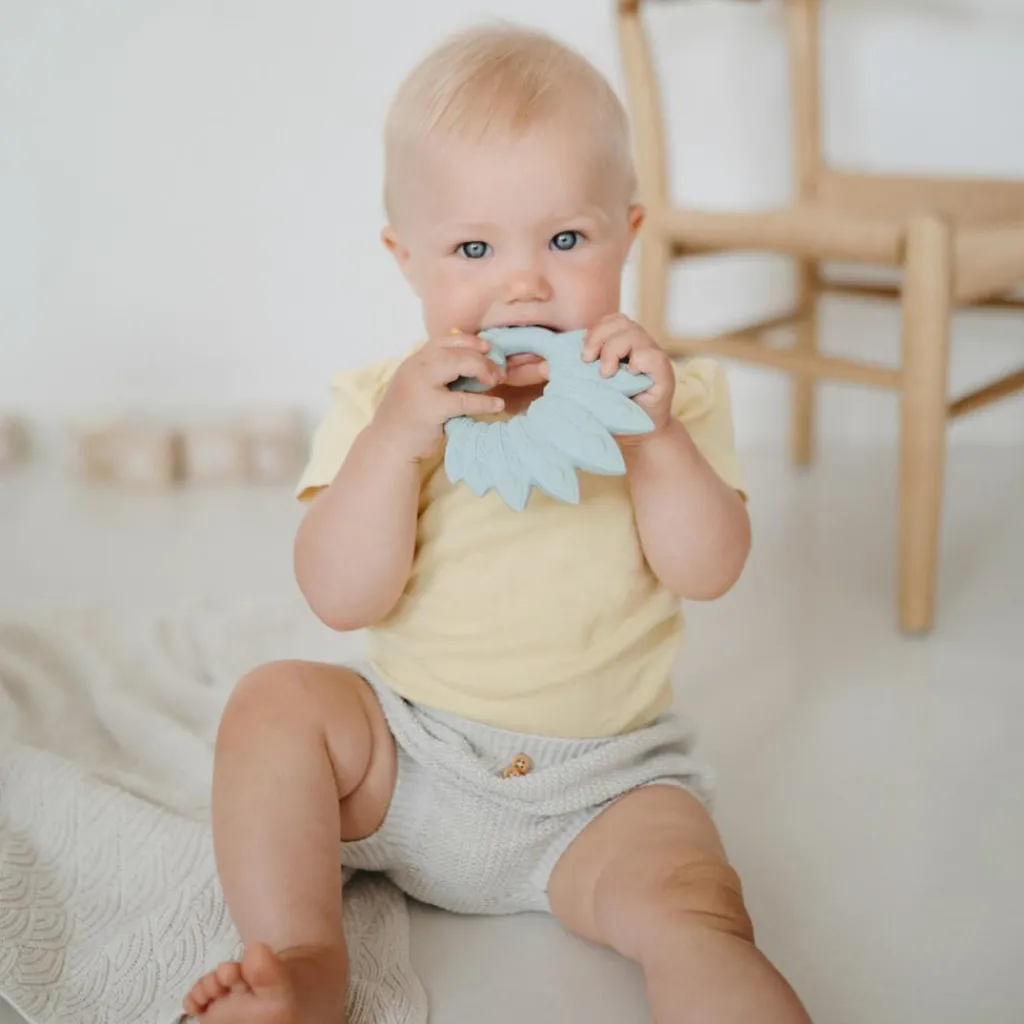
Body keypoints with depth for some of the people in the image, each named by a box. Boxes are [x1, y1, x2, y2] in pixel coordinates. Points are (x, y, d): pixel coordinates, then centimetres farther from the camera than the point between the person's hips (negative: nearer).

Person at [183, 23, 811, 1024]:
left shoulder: (670, 396, -3)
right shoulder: (379, 403, -4)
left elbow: (707, 572, -13)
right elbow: (343, 599, -14)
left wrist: (656, 436, -29)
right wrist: (394, 441, -29)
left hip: (602, 787, -1)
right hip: (405, 754, 2)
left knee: (691, 906, -27)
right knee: (277, 699, -20)